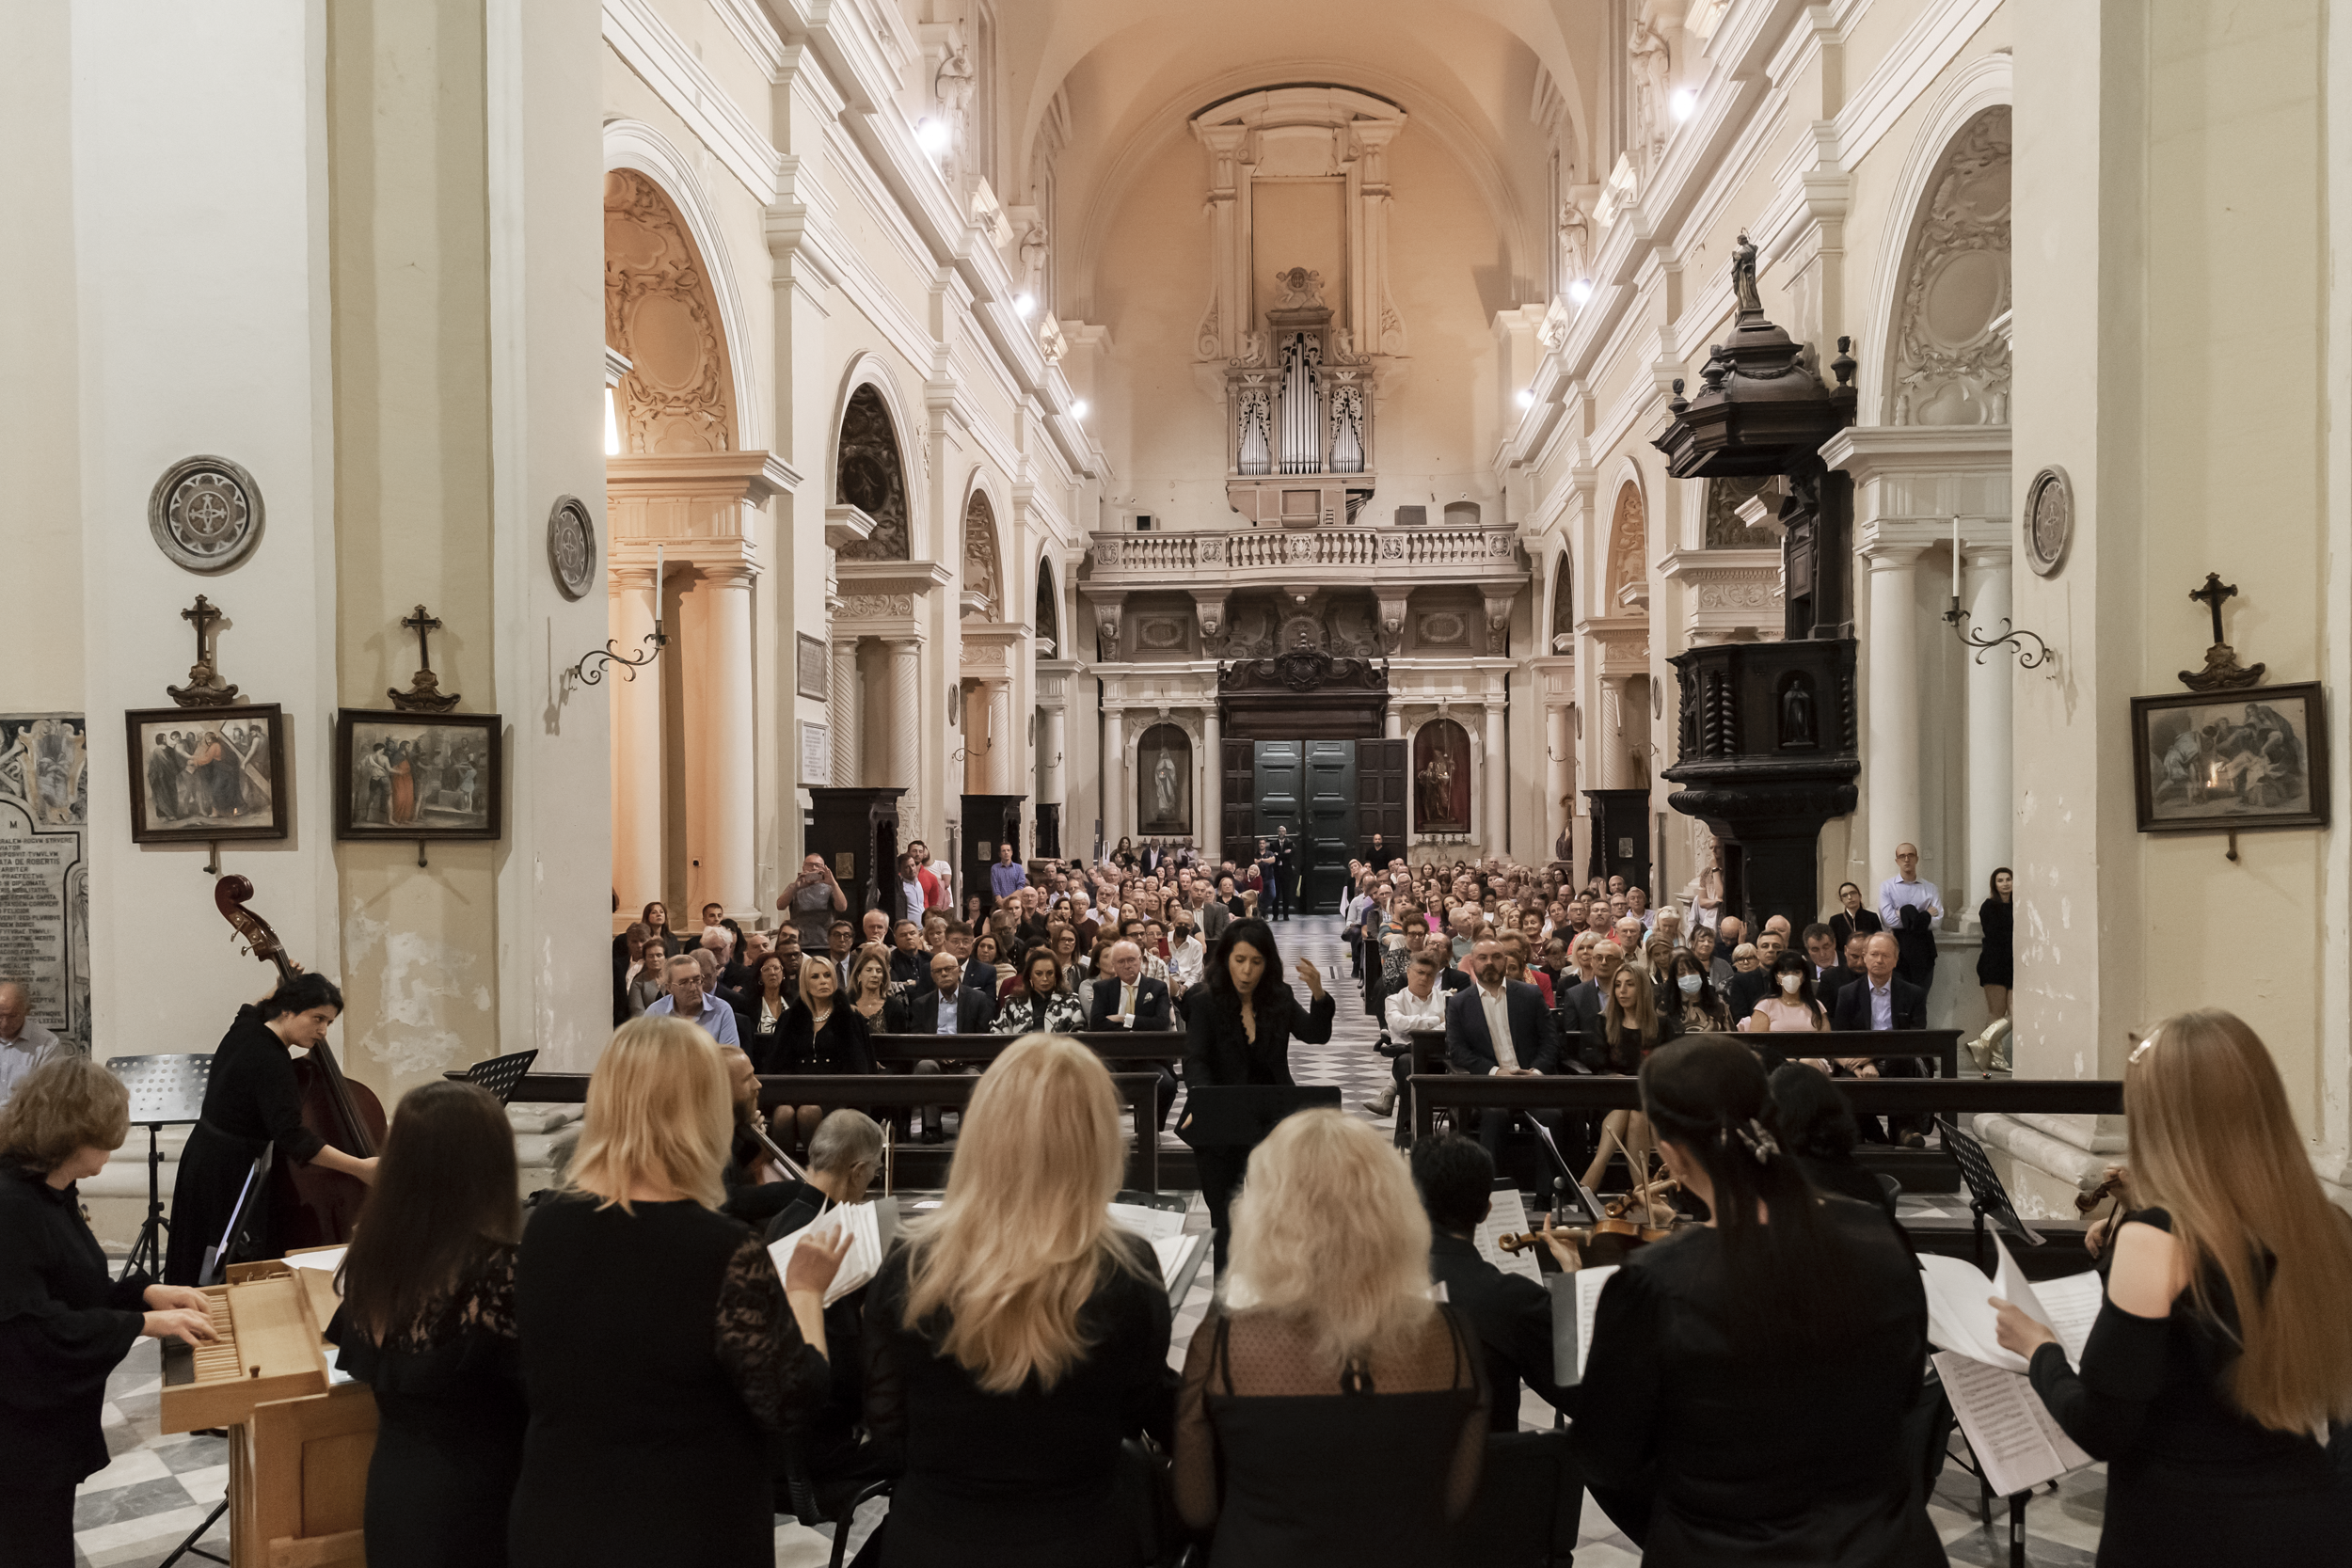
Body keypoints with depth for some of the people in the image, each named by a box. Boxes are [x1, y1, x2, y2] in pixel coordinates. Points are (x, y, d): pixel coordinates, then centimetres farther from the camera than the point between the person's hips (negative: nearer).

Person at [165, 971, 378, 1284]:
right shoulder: (270, 1062, -26)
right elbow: (292, 1137, -32)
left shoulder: (246, 1028, 1)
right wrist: (360, 1167, -32)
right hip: (229, 1176, -10)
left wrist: (282, 989, 19)